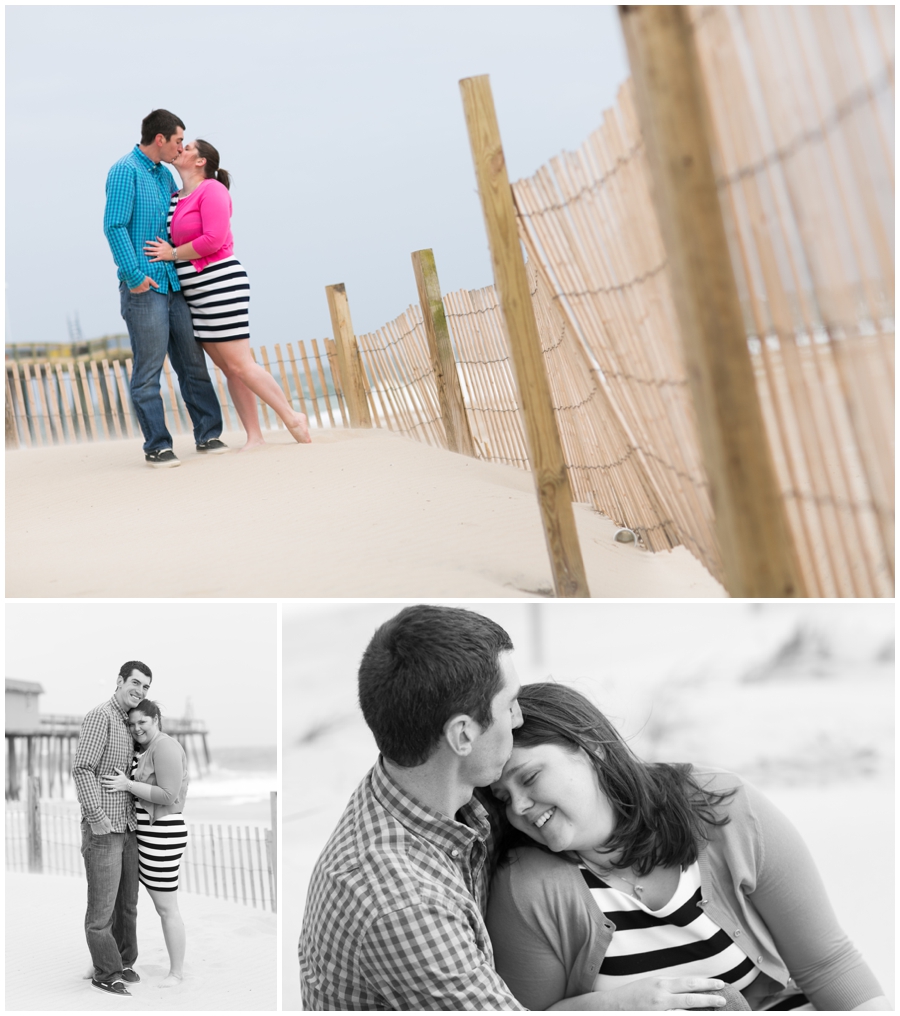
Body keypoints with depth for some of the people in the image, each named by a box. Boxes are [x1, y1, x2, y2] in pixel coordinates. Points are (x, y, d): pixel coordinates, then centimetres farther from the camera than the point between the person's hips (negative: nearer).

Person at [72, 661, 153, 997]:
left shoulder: (130, 723, 15)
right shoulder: (100, 716, -11)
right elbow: (82, 768, -18)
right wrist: (96, 815, -21)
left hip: (128, 828, 8)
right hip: (103, 830, -8)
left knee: (127, 904, 15)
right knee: (102, 906, -1)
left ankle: (123, 963, 26)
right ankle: (106, 973, 9)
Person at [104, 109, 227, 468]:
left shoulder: (165, 176, 18)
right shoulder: (125, 171, -6)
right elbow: (114, 226, -14)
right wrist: (134, 275, -17)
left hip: (172, 285, 8)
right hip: (143, 287, -7)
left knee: (193, 363, 7)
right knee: (148, 370, -4)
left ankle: (207, 434, 15)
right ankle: (156, 446, 0)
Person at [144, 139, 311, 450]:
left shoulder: (212, 190, -9)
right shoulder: (177, 198, 15)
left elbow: (213, 239, -20)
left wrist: (173, 254, -12)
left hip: (220, 285, -8)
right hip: (197, 295, 9)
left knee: (239, 364, -10)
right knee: (229, 368, 6)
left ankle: (293, 418, -1)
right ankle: (254, 437, 8)